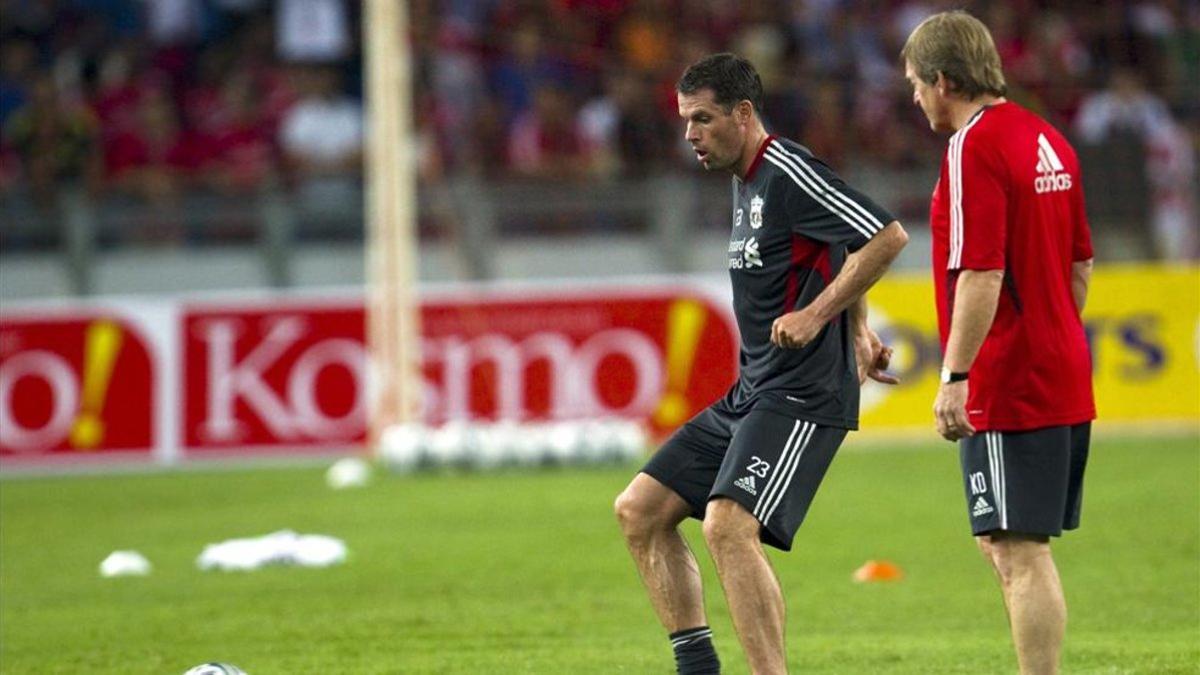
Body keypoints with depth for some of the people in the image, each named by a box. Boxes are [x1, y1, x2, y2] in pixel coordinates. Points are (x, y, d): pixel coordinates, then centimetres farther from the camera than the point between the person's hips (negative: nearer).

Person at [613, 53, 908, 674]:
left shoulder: (788, 174, -14)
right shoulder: (746, 181, 15)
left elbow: (887, 237, -21)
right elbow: (841, 252, 30)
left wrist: (816, 315, -20)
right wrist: (857, 330, 25)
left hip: (801, 395, -10)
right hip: (751, 392, 11)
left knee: (727, 525, -25)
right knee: (639, 510, 7)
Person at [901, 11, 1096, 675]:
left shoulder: (974, 148, -15)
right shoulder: (1048, 141, 13)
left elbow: (981, 275, -21)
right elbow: (1081, 265, 19)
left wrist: (955, 377, -20)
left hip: (1007, 388, -9)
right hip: (1063, 382, 9)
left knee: (1019, 553, -7)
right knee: (1008, 547, 16)